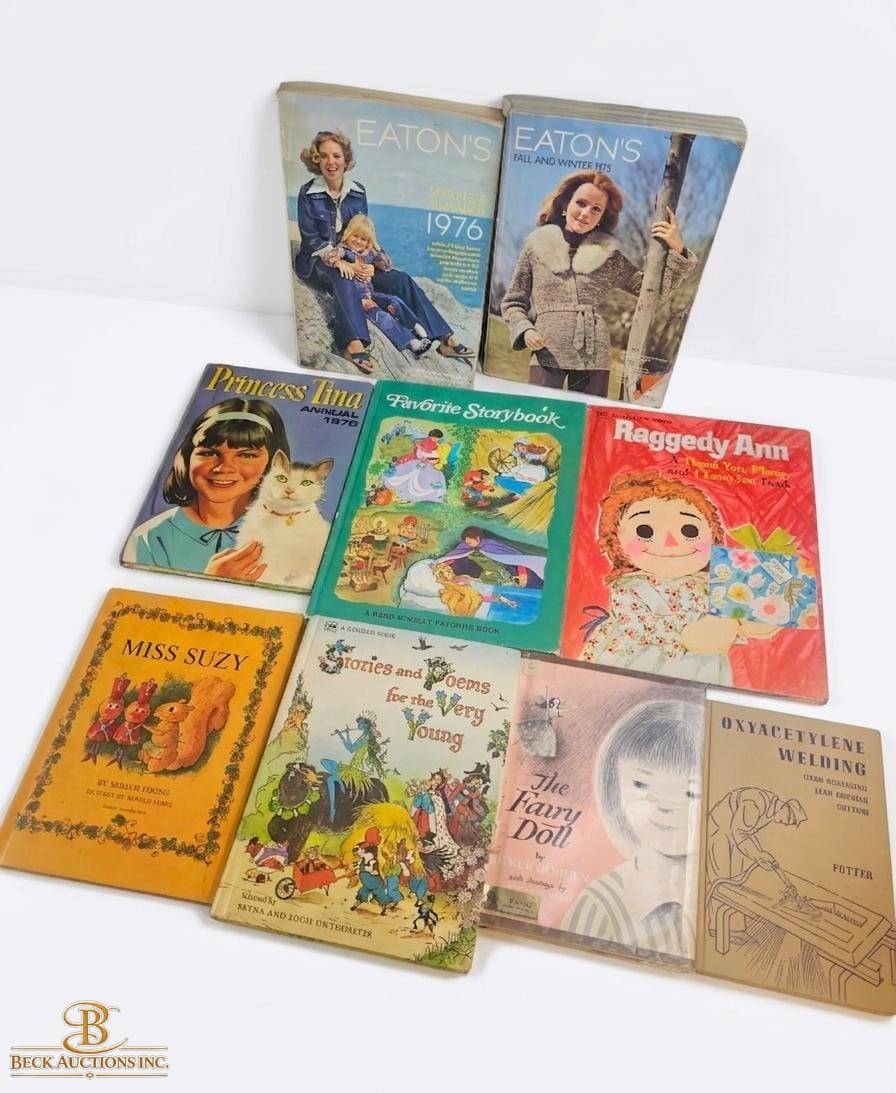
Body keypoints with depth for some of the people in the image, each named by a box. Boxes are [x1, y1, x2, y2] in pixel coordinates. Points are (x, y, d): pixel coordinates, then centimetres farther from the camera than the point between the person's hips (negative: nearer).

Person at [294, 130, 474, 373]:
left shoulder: (358, 191, 6)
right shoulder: (308, 193, -5)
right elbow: (312, 239, -8)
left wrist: (368, 264, -11)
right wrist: (340, 263, -22)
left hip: (353, 260, 4)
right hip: (318, 262, -4)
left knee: (400, 279, -15)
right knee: (343, 280, -40)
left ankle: (444, 339, -20)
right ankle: (354, 344, -59)